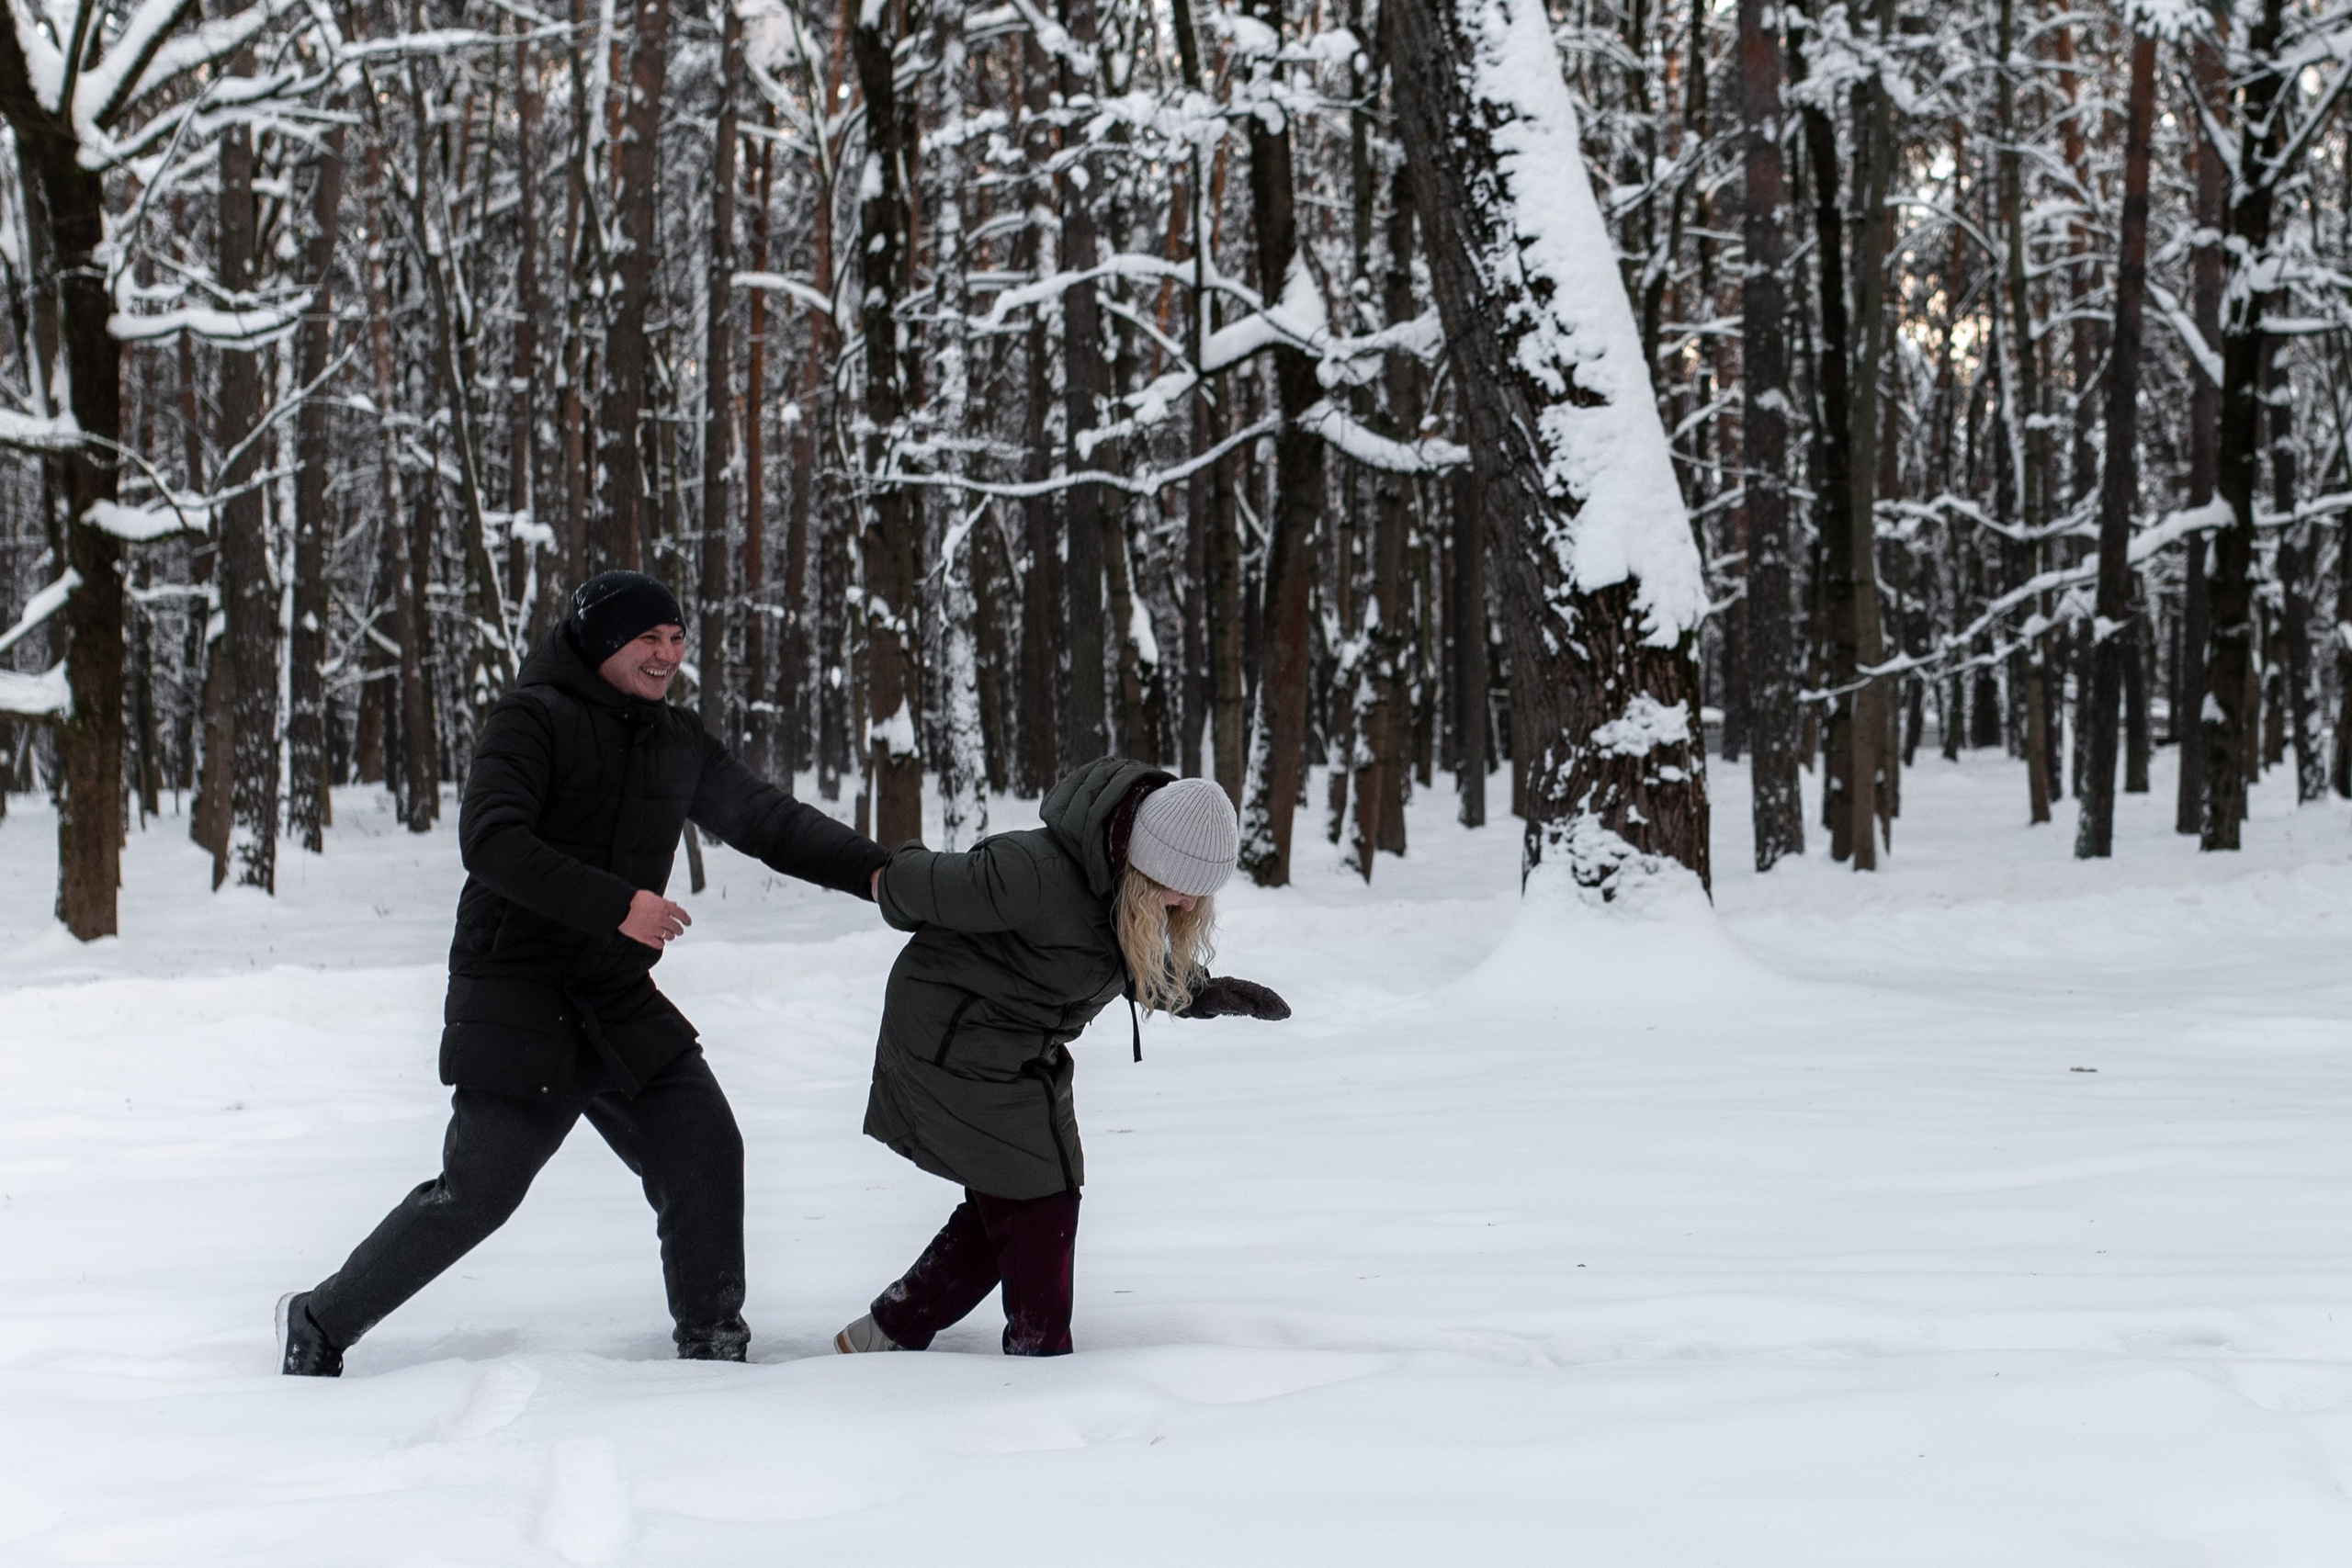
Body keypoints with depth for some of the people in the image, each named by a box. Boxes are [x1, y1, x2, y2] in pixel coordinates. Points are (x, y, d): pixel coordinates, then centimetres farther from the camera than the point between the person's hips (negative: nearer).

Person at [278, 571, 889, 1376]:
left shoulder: (679, 742, 13)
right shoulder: (532, 720, -9)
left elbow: (770, 820, 17)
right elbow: (490, 841, -21)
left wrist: (874, 870, 3)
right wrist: (616, 906, -27)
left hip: (621, 1005, 6)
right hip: (516, 1000, -6)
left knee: (705, 1151, -5)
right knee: (477, 1193, -10)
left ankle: (711, 1342, 11)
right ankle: (320, 1323, 5)